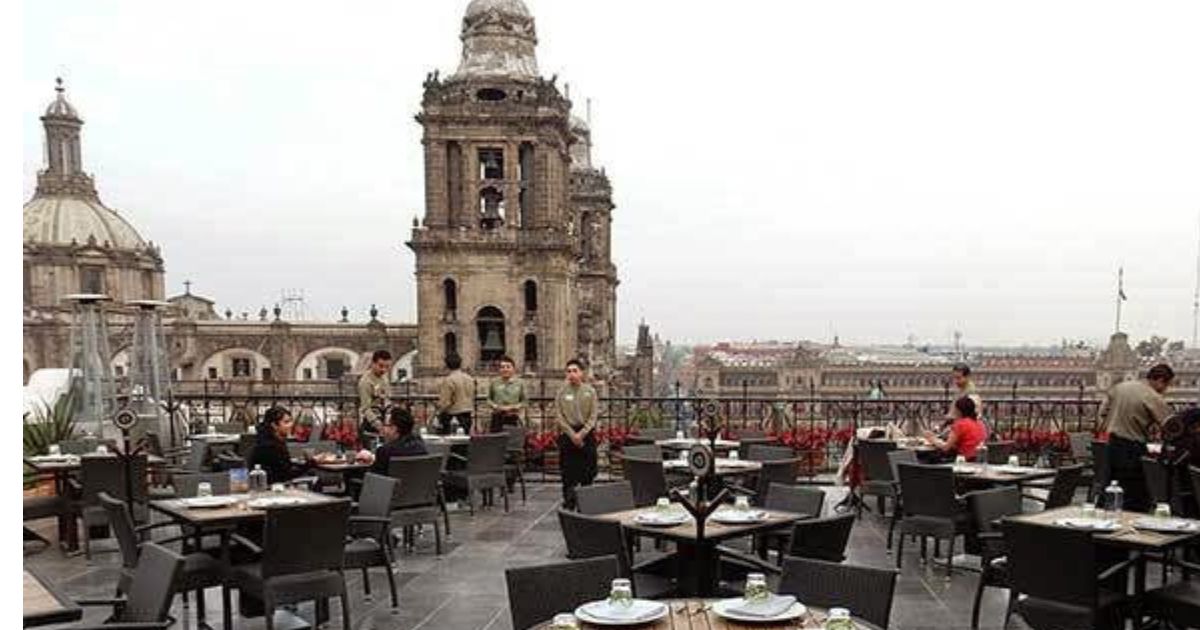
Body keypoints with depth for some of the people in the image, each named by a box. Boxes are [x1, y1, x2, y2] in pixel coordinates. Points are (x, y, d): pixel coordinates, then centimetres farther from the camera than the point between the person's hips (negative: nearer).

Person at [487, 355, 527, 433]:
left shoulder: (519, 383, 4)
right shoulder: (494, 382, 6)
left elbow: (523, 401, 6)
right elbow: (489, 399, 11)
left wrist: (513, 407, -9)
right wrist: (495, 406, -7)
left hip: (513, 418, 0)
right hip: (497, 418, 0)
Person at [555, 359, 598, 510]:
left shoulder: (590, 391, 1)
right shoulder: (562, 392, 1)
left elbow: (593, 416, -1)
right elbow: (560, 417, -1)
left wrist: (581, 434, -11)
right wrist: (572, 435, -10)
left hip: (586, 434, 0)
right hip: (567, 435, 0)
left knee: (587, 474, 4)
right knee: (568, 475, 0)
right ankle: (568, 506, 4)